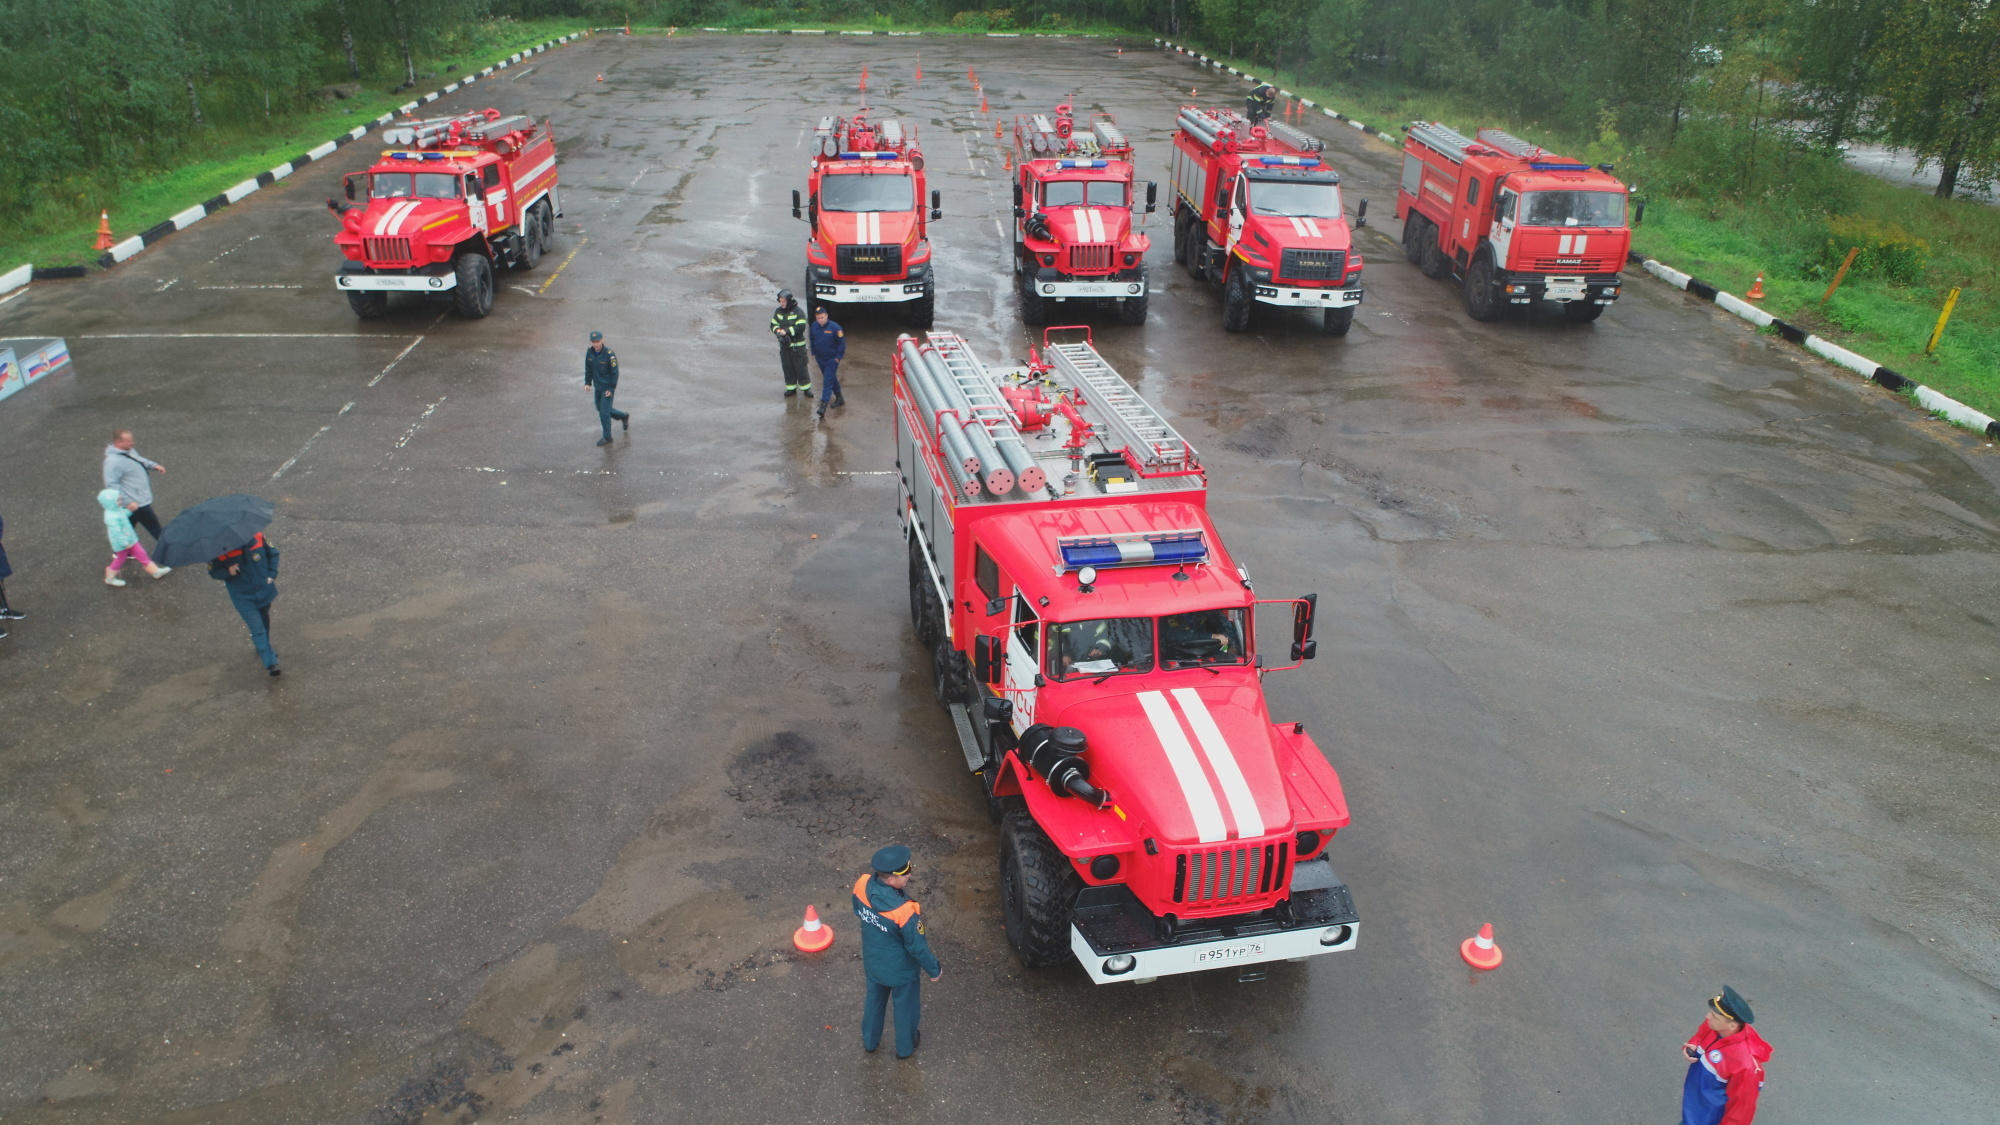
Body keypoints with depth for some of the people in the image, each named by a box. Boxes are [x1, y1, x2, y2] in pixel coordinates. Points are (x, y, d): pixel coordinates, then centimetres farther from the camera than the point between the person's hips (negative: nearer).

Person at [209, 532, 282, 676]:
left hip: (264, 589, 3)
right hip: (242, 597, -3)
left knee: (265, 623, 22)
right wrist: (228, 572, -25)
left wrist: (272, 575, -4)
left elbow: (272, 553, 5)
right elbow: (213, 572, -4)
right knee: (257, 629, -9)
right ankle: (271, 663, -8)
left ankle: (264, 650, 47)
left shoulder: (256, 536, -11)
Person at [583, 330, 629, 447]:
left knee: (604, 412, -5)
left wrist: (611, 389, -17)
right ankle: (623, 416, 41)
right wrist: (587, 382, 4)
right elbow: (588, 369, 10)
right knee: (600, 409, 19)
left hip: (607, 387, -7)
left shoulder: (609, 354, -22)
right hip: (597, 387, 7)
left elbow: (615, 373, -16)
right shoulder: (589, 352, -4)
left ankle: (607, 437, 11)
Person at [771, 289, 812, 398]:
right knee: (787, 368, 10)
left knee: (800, 367, 0)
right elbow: (773, 324, 10)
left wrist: (786, 331, -23)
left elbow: (801, 327, -19)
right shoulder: (778, 312, 7)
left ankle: (806, 387, 10)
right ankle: (791, 388, 21)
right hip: (784, 345, 5)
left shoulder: (798, 312, -11)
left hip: (797, 345, -5)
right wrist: (777, 330, -13)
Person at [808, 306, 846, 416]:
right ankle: (839, 398, 38)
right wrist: (814, 353, 12)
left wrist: (838, 357, -11)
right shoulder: (814, 326, -5)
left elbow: (842, 342, -11)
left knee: (827, 382, -10)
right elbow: (811, 340, 13)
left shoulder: (834, 327, -20)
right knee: (832, 379, 20)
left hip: (832, 360, -6)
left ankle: (823, 406, -14)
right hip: (820, 358, 6)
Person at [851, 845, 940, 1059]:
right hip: (901, 969, -5)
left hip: (872, 962, 5)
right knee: (905, 1006, 25)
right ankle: (905, 1047, 49)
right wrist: (934, 969, -7)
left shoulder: (862, 886, -25)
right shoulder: (904, 911, -40)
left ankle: (870, 1041, 54)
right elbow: (918, 946, -26)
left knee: (874, 1000, 31)